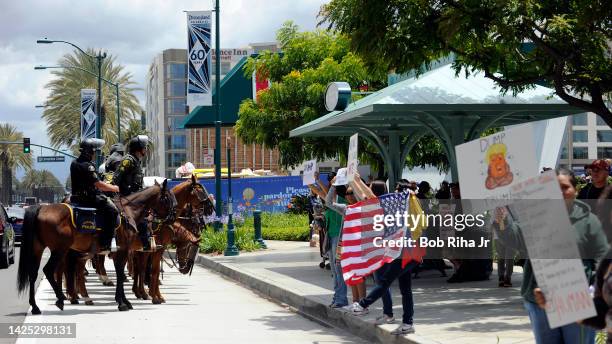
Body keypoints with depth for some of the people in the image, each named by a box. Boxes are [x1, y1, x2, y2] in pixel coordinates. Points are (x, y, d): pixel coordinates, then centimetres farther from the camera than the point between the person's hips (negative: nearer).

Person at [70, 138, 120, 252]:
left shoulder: (74, 163, 13)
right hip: (89, 198, -10)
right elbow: (98, 184, -20)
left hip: (76, 197, 10)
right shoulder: (87, 166, -18)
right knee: (112, 211, -13)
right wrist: (115, 188, -9)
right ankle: (105, 243, -18)